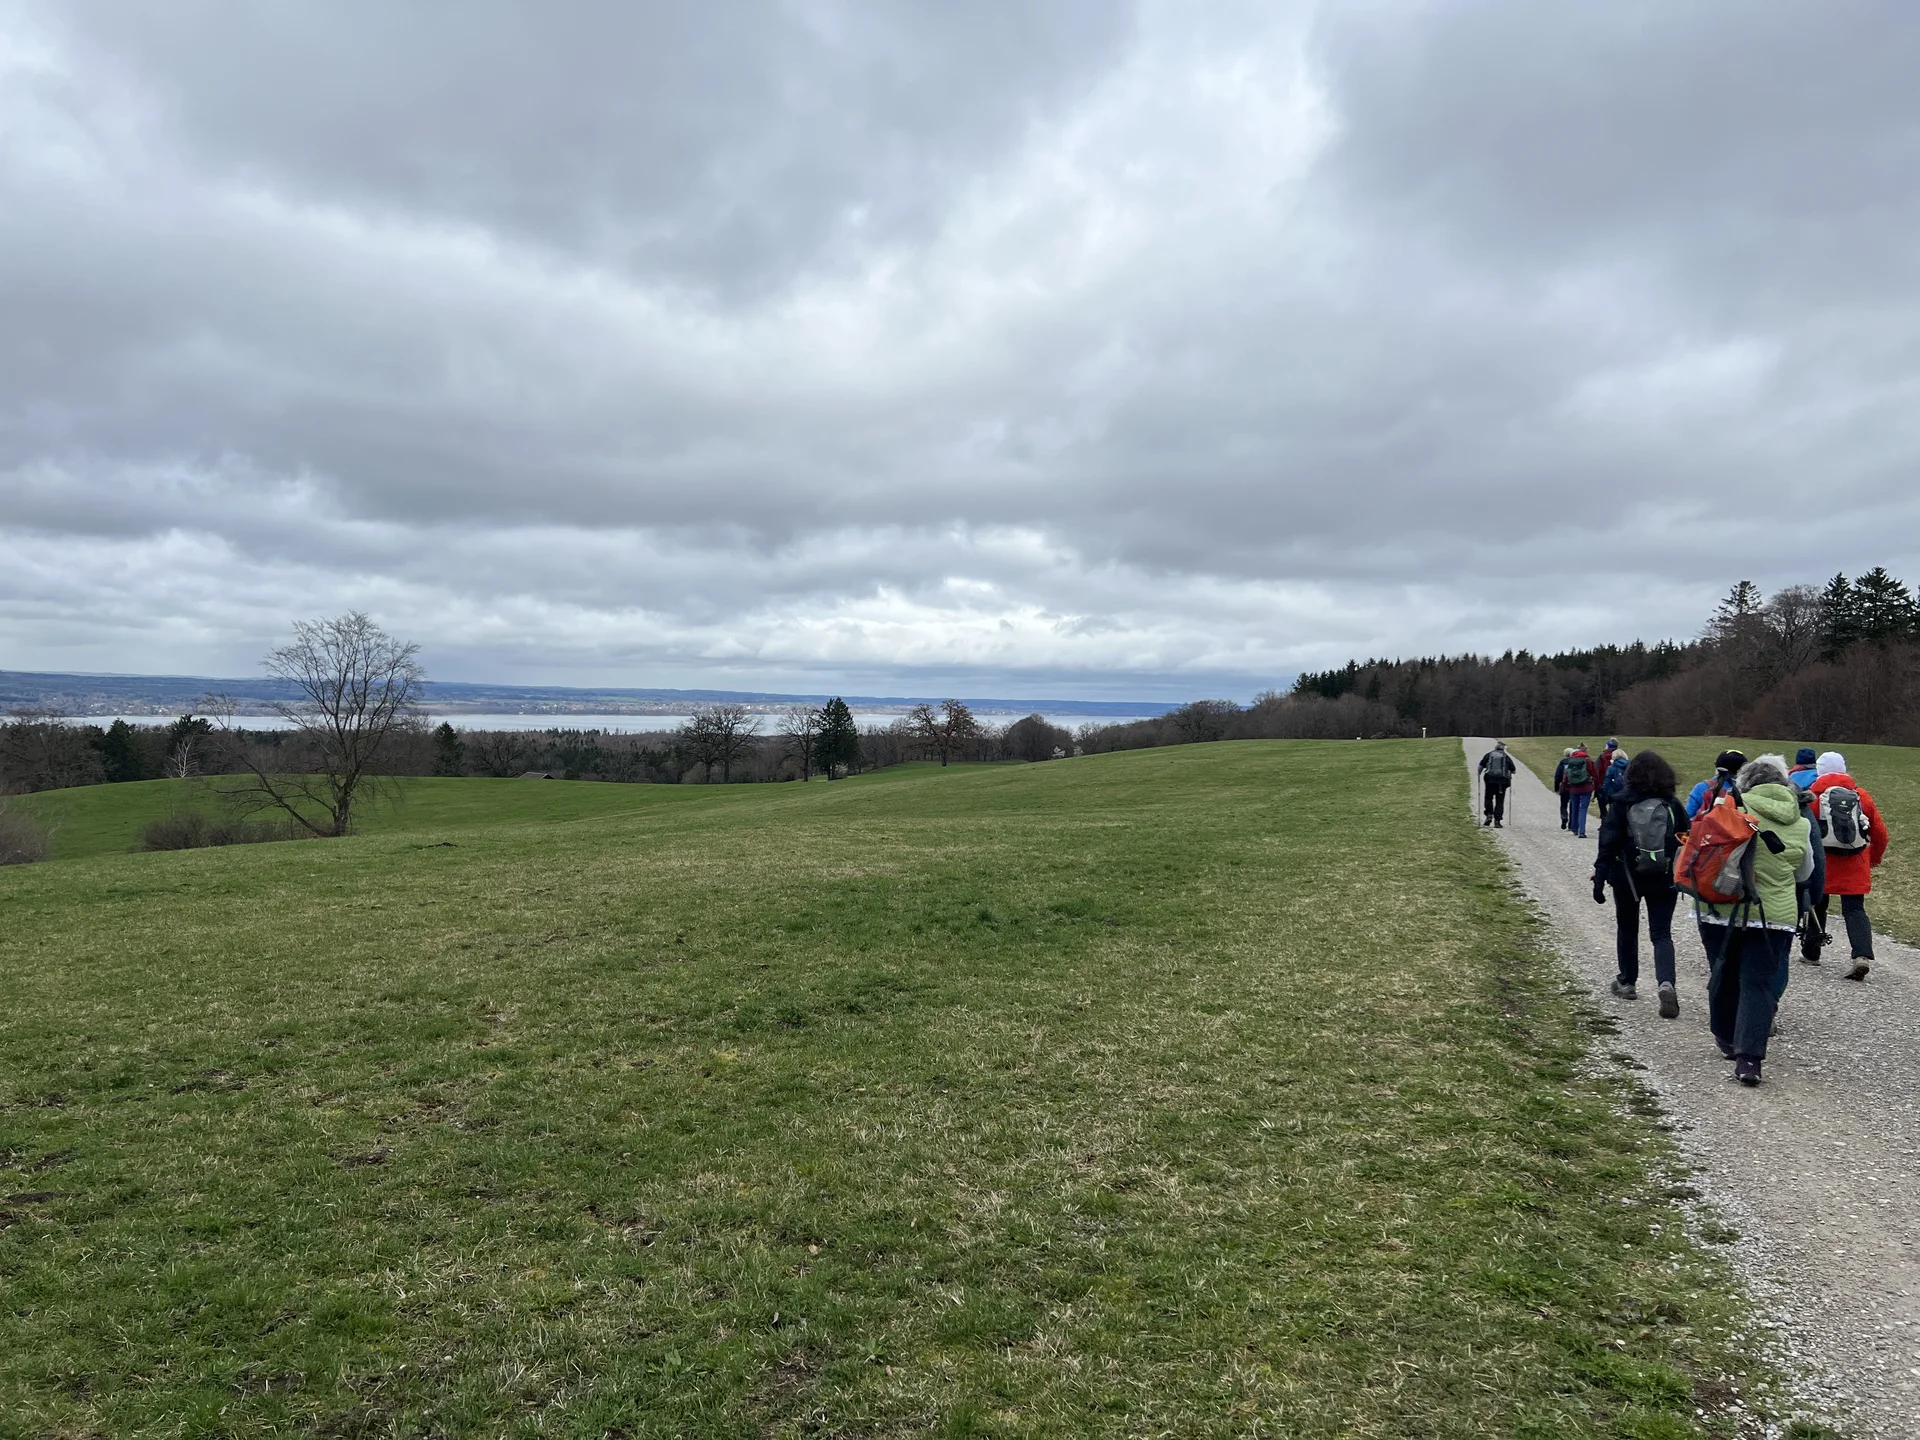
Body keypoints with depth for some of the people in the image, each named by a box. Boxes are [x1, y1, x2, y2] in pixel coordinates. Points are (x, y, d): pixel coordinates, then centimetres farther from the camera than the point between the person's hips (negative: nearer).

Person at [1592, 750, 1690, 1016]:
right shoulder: (1673, 805, -3)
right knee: (1661, 934, 4)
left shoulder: (1621, 804, -8)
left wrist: (1599, 878, -8)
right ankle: (1666, 983, -17)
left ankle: (1627, 981, 26)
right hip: (1664, 880, 1)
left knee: (1627, 929, 17)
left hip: (1628, 878, -1)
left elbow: (1608, 844, -11)